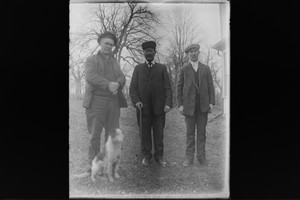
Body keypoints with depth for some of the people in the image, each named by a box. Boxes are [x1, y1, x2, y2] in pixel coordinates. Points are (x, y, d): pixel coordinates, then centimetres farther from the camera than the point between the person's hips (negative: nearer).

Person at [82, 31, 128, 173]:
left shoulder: (115, 62, 22)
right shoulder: (91, 60, 8)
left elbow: (122, 78, 8)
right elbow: (90, 76, -10)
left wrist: (117, 84, -16)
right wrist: (108, 85, -21)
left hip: (113, 102, 4)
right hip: (96, 101, -4)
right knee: (95, 135, -3)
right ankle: (92, 165, 6)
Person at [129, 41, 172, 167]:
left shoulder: (162, 68, 9)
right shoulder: (138, 68, 11)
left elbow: (167, 88, 2)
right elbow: (132, 88, 4)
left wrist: (168, 104, -12)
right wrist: (136, 101, -13)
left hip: (158, 107, 0)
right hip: (143, 106, 0)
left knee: (159, 132, 4)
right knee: (145, 132, 5)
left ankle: (159, 156, 16)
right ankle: (146, 156, 16)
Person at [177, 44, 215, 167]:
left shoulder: (206, 69, 10)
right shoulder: (184, 69, 6)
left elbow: (210, 86, 7)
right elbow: (179, 87, 4)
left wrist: (211, 102, -2)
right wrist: (180, 104, -5)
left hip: (203, 105, 1)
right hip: (189, 105, -1)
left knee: (202, 132, 4)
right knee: (190, 132, 3)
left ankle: (201, 156, 12)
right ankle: (189, 157, 10)